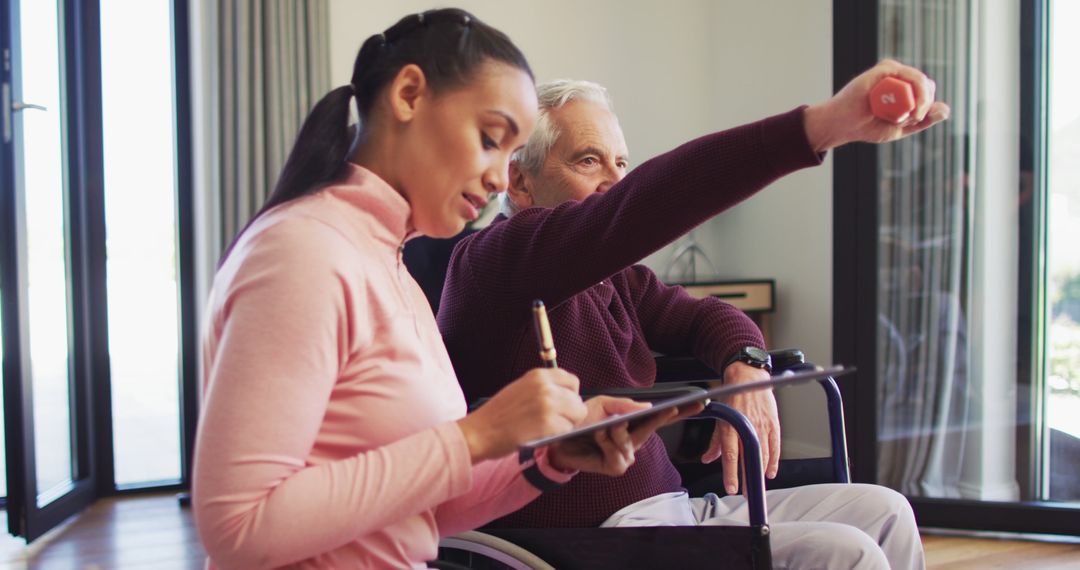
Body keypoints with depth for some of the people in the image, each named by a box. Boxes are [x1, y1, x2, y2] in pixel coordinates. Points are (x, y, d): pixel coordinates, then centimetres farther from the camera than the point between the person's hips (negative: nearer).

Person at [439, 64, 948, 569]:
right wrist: (826, 123, -37)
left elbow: (703, 315, 23)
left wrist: (745, 365, -3)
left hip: (670, 509, 9)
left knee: (882, 511, 5)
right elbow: (641, 206, -29)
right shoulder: (491, 260, -14)